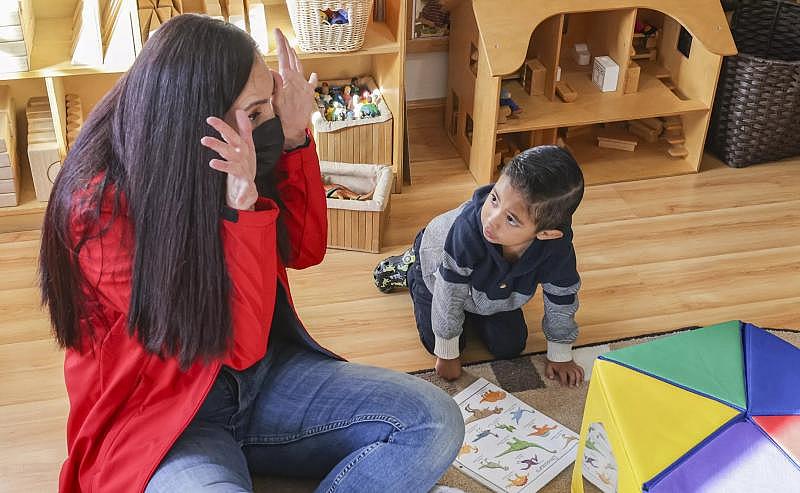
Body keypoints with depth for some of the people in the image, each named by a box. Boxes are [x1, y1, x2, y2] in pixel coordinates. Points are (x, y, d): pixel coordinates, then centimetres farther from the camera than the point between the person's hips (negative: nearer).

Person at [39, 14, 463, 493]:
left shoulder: (224, 163, -5)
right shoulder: (100, 211, -23)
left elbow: (304, 249, 6)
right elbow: (238, 344, -22)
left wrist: (294, 138, -7)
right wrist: (242, 202, -32)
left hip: (263, 377, 6)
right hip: (159, 415, -6)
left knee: (435, 420, -13)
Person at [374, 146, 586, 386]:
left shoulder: (557, 248, -38)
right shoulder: (468, 228, -47)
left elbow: (562, 300, -17)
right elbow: (449, 294, -32)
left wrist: (560, 356, -3)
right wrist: (447, 354, -20)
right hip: (436, 259, -3)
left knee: (510, 347, 5)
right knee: (435, 342, 3)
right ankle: (408, 268, 24)